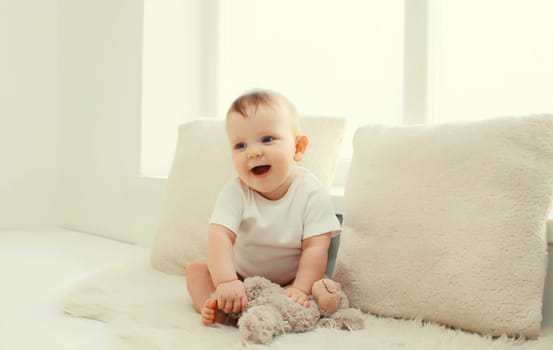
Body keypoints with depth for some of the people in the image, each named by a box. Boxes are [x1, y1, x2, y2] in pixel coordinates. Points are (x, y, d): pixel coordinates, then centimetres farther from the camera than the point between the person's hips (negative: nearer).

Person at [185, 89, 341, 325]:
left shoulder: (312, 193, -20)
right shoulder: (235, 193, -18)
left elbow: (315, 247, -22)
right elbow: (220, 236, -30)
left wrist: (300, 288, -35)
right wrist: (225, 282, -46)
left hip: (288, 281, -1)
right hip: (242, 277, 2)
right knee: (197, 269, -10)